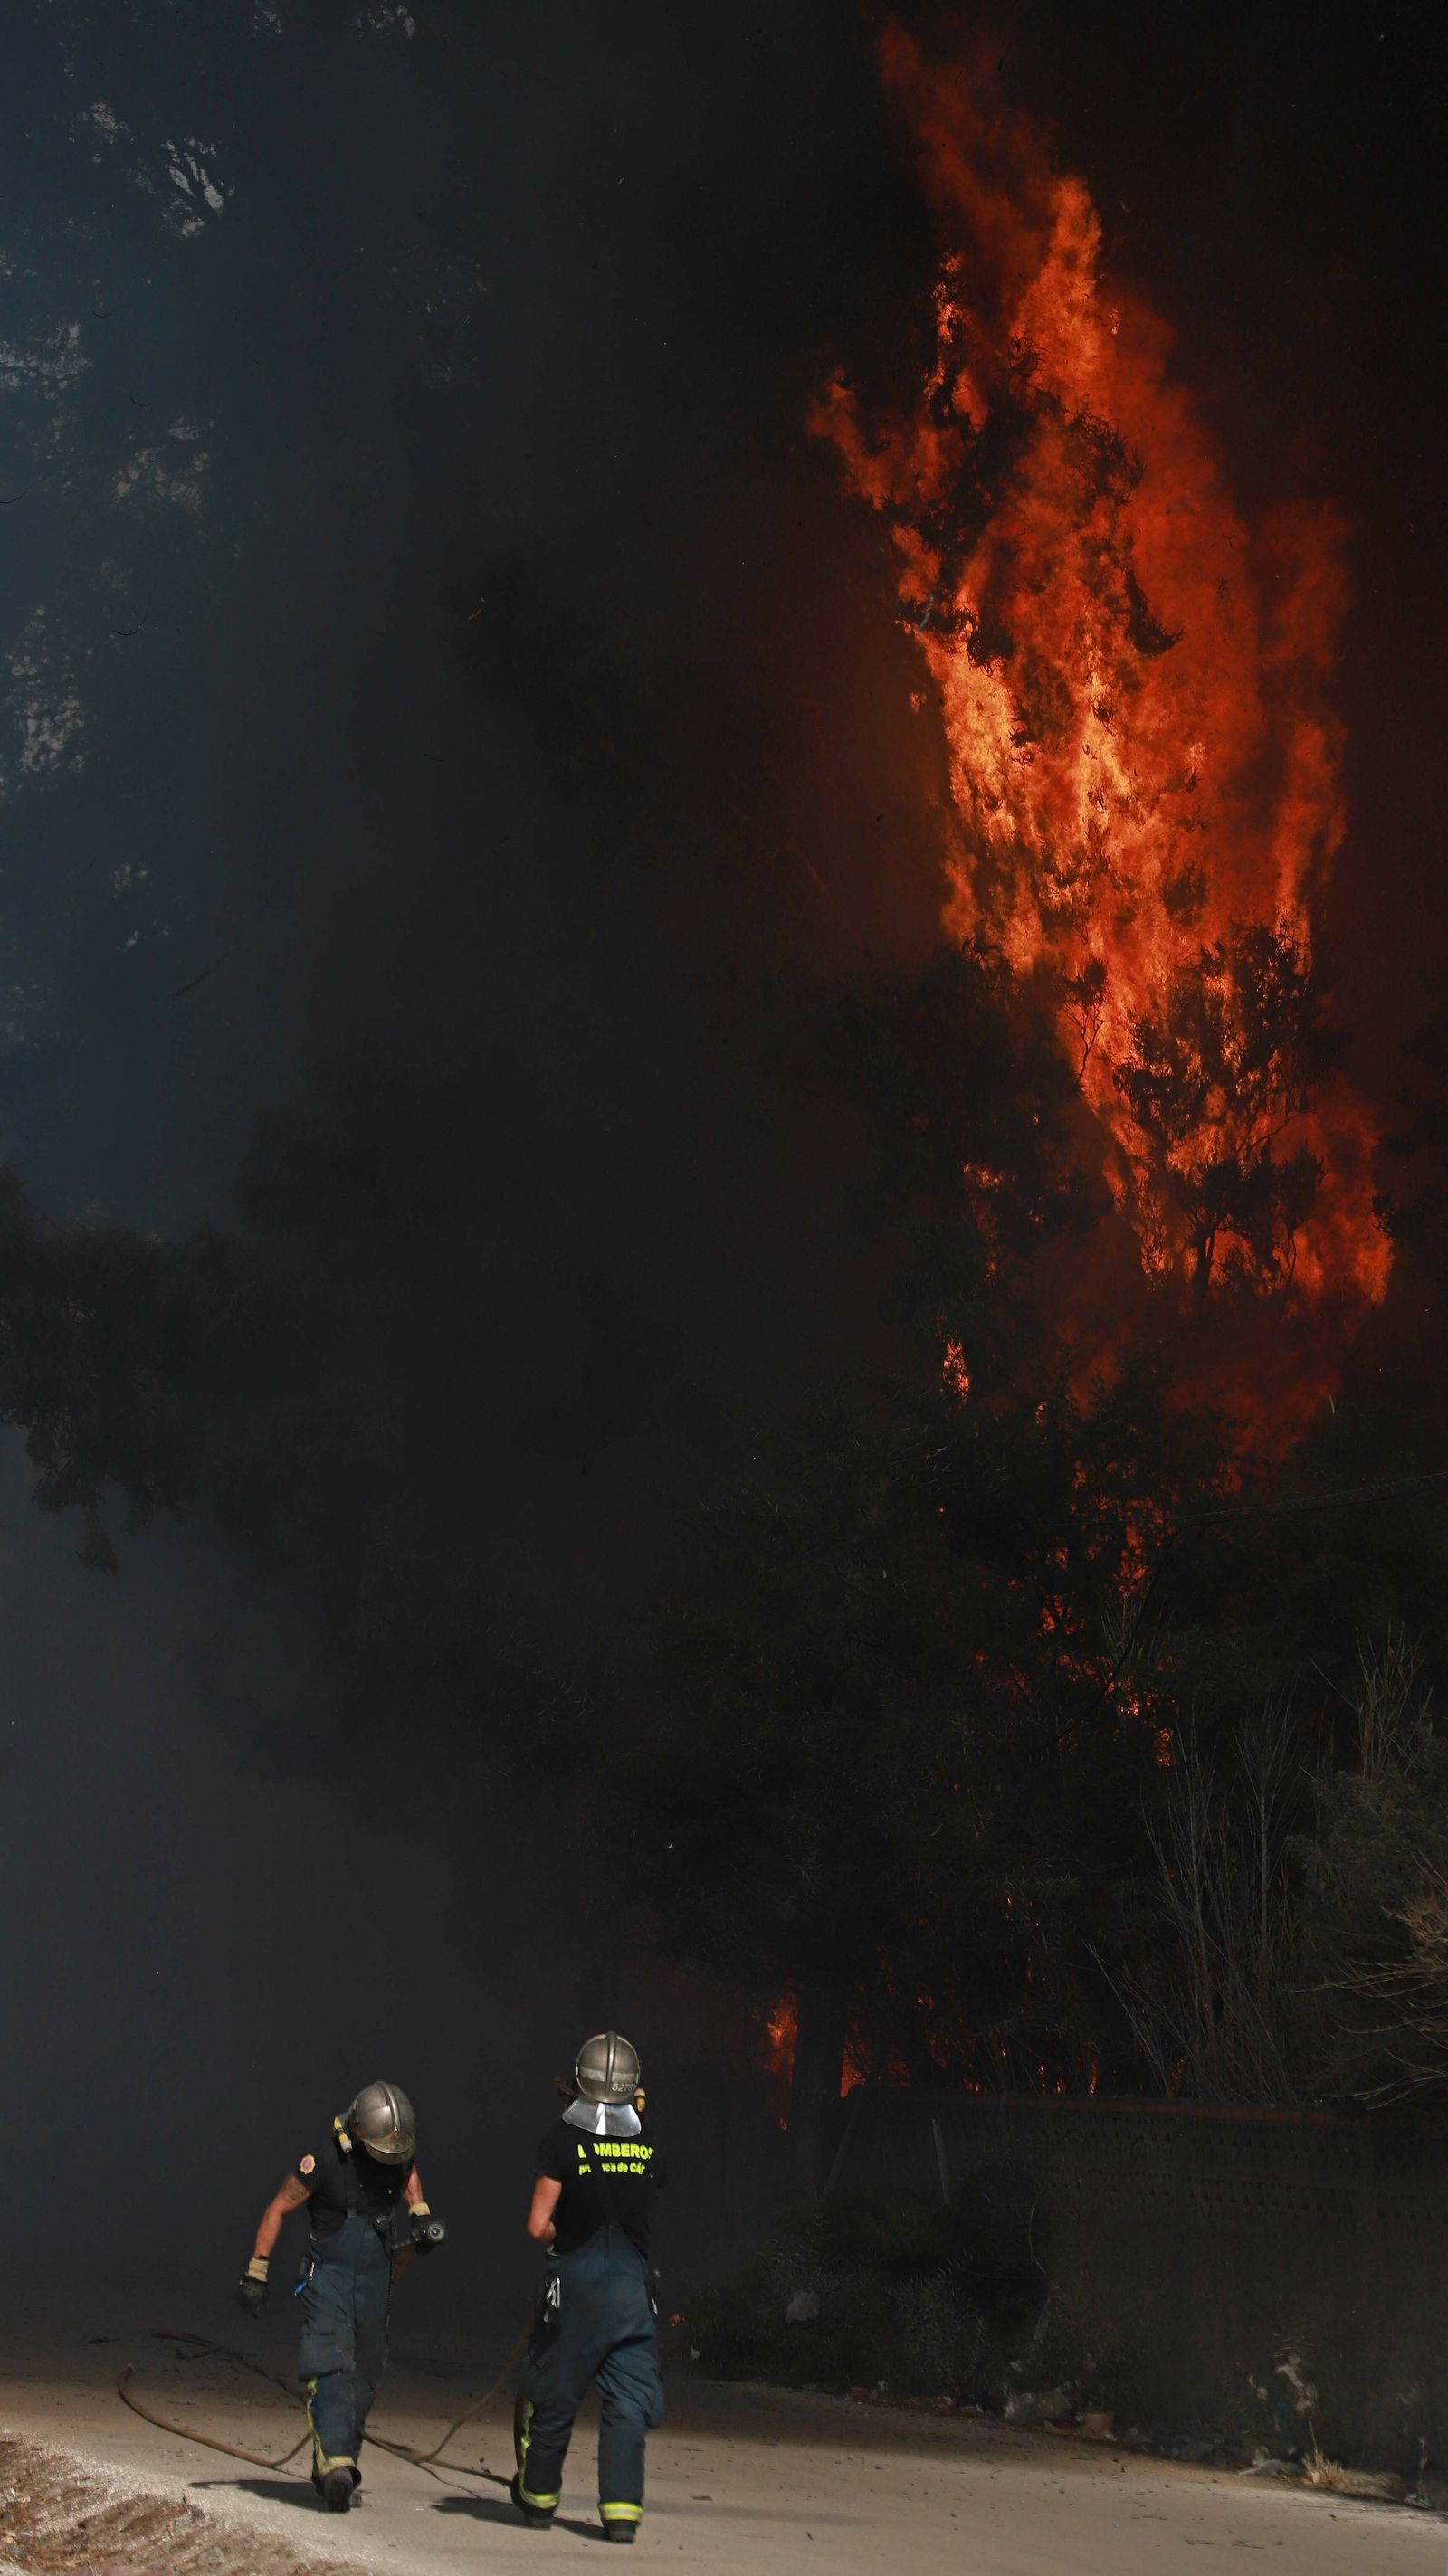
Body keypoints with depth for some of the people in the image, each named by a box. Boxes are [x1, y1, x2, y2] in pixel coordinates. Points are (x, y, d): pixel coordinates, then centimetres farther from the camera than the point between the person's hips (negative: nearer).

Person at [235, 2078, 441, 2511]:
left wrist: (421, 2214, 0)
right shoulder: (326, 2160, -21)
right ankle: (335, 2465, -28)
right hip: (329, 2276, -5)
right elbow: (277, 2209, -10)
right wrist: (255, 2273, -9)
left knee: (364, 2377, 8)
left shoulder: (402, 2155, -7)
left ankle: (333, 2465, 20)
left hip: (377, 2279, 5)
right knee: (331, 2368, -20)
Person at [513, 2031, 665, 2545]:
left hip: (575, 2283, -2)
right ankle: (622, 2509, -2)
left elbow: (539, 2227, -10)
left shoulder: (563, 2141, -9)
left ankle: (538, 2498, 27)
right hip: (633, 2283, 2)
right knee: (628, 2401, 6)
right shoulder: (650, 2147, 2)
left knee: (553, 2395, 13)